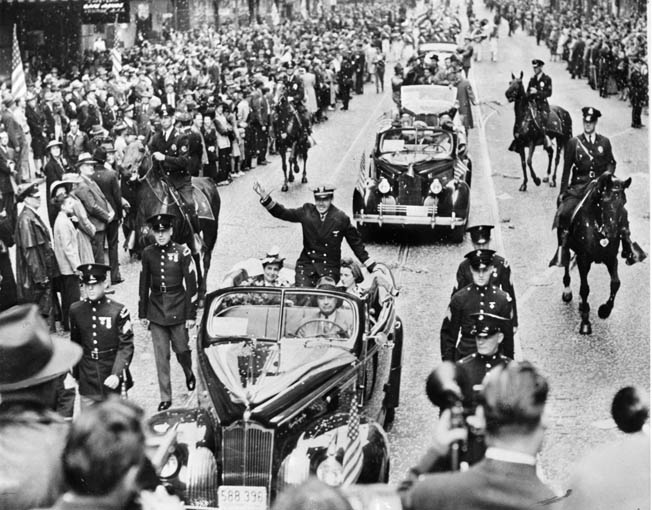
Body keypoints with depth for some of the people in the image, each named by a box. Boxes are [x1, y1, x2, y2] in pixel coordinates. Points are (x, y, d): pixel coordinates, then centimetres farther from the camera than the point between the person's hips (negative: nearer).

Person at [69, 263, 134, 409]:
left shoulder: (118, 311, -8)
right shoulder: (75, 310, 2)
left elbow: (126, 346, -9)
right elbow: (75, 344, 13)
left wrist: (117, 374, -19)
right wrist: (76, 374, 16)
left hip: (111, 380, -2)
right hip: (87, 381, 2)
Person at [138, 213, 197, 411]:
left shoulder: (182, 253, -9)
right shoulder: (148, 253, 0)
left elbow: (191, 285, -6)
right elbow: (144, 285, 7)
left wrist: (191, 315, -7)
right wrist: (142, 314, 7)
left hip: (178, 311, -2)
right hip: (156, 312, 2)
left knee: (181, 349, 8)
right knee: (161, 356, 3)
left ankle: (189, 374, 41)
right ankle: (165, 397, 11)